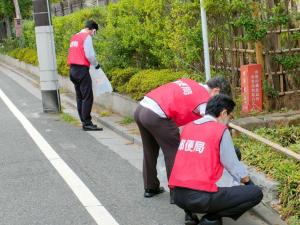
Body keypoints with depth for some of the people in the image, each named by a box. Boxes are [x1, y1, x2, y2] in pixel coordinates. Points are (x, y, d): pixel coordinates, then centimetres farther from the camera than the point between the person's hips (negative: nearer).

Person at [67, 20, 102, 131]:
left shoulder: (74, 37, 18)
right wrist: (96, 64, 2)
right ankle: (87, 123, -9)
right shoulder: (87, 37, -8)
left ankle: (84, 121, 15)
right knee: (87, 97, -7)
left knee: (80, 97, 12)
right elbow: (90, 55, -15)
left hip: (73, 69, 9)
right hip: (82, 69, -9)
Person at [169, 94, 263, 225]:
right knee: (256, 193, 2)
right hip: (201, 197, -7)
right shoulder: (221, 130, -5)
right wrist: (248, 183, 23)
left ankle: (190, 212, 16)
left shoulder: (188, 127, 14)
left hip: (178, 195, 7)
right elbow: (234, 167, 1)